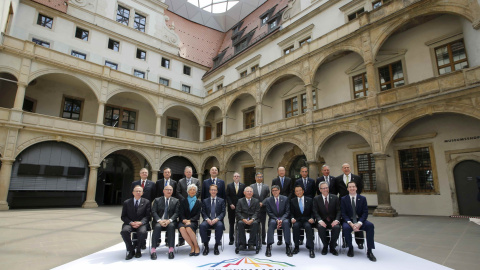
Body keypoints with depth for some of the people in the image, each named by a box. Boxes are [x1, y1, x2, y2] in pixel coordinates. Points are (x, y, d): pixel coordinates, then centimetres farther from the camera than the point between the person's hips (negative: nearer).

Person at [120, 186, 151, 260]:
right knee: (124, 231, -32)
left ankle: (138, 250, -5)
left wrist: (140, 222, -17)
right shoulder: (126, 202, 9)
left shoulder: (146, 202, 7)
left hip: (141, 223, -1)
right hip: (130, 223, 1)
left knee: (142, 232, -33)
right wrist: (131, 223, -13)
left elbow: (147, 216, 3)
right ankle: (131, 250, -10)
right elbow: (123, 216, 5)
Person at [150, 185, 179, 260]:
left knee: (171, 226, -33)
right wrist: (159, 220, -16)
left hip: (170, 222, 0)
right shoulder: (157, 200, 12)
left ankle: (171, 250, -33)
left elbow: (176, 213, 1)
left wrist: (169, 220, -17)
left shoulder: (176, 201, 11)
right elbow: (153, 212, 1)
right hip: (159, 221, 1)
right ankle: (153, 250, -30)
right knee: (157, 226, -32)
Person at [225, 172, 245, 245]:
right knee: (231, 223, 5)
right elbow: (227, 196, 2)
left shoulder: (243, 185, 8)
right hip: (231, 207, 0)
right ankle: (231, 239, 14)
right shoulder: (229, 185, 7)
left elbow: (244, 196, 4)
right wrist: (230, 204, -9)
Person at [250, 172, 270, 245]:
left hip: (263, 208, 1)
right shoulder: (251, 186, 6)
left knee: (263, 224, 6)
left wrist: (262, 203, -11)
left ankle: (263, 239, 16)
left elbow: (268, 197, 2)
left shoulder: (266, 187, 8)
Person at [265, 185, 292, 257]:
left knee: (286, 222, -34)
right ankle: (269, 246, -37)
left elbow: (287, 212, 0)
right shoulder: (268, 200, 5)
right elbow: (269, 213, 0)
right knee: (272, 223, -35)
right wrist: (276, 220, -17)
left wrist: (281, 219, -17)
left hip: (284, 218, 0)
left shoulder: (285, 199, 5)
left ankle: (288, 247, -35)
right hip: (273, 218, 0)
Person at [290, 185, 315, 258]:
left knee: (308, 226, -34)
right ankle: (296, 246, -17)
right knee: (295, 226, -33)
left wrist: (312, 218, -11)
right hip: (297, 220, 1)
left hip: (307, 220, 0)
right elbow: (291, 212, 7)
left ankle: (311, 248, -32)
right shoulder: (292, 201, 10)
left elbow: (312, 211, 7)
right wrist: (292, 218, -13)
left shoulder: (309, 200, 10)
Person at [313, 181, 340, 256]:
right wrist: (320, 220, -22)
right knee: (320, 227, -33)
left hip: (333, 221, 1)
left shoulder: (335, 198, 5)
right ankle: (325, 246, -7)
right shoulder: (316, 199, 3)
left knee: (337, 227, -32)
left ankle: (332, 247, -8)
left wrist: (336, 220, -16)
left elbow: (338, 211, 1)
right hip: (322, 221, -1)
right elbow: (315, 212, -4)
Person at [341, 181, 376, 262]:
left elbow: (365, 213, -2)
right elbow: (343, 213, -3)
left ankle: (369, 251, -19)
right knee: (346, 227, -34)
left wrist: (359, 223, -20)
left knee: (370, 225, -29)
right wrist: (350, 223, -21)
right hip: (348, 221, -1)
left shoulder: (362, 198, 4)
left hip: (360, 220, 1)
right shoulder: (343, 199, 2)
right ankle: (350, 248, -9)